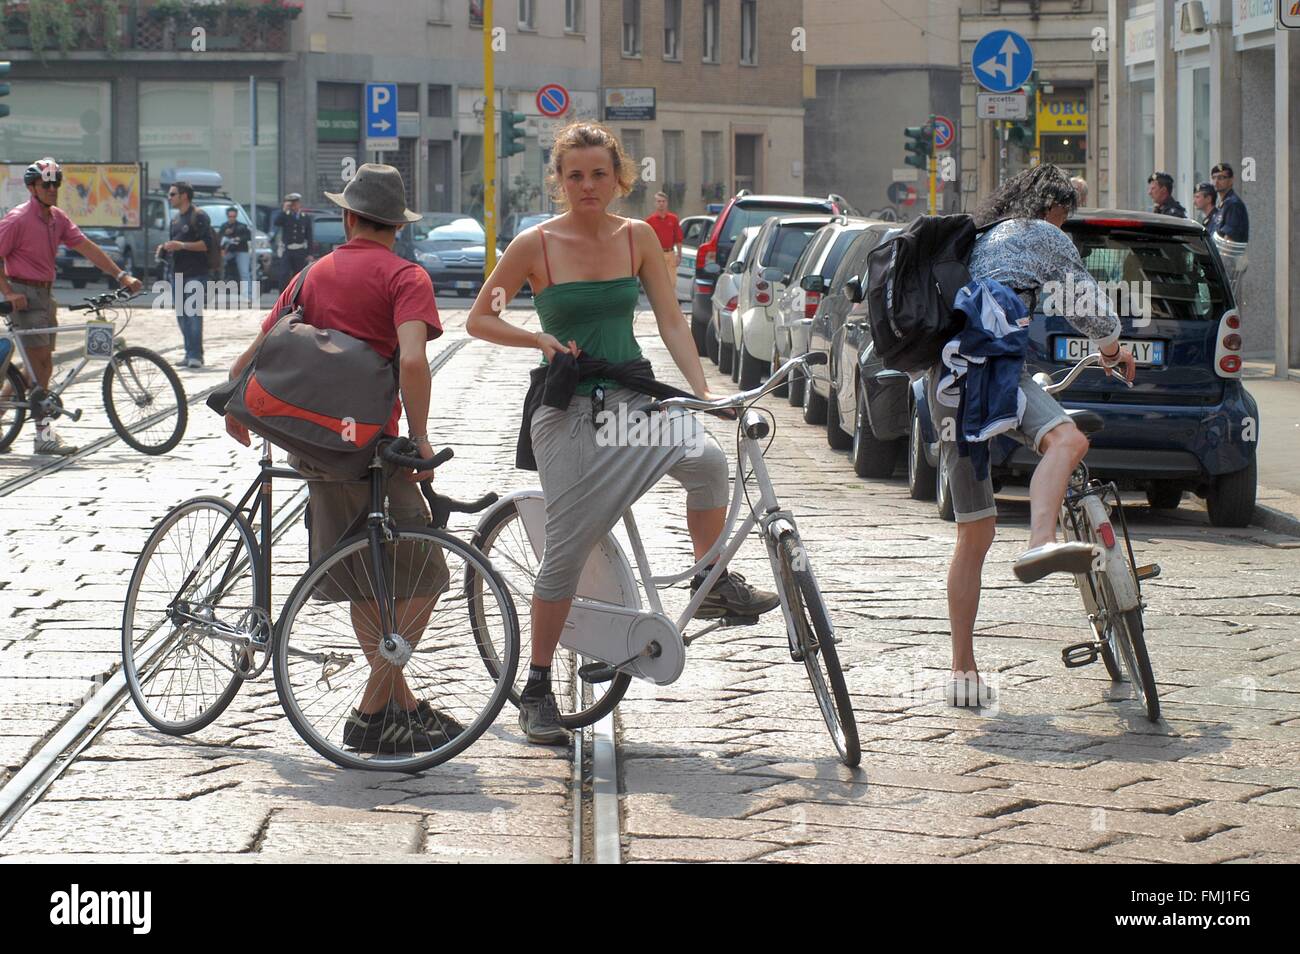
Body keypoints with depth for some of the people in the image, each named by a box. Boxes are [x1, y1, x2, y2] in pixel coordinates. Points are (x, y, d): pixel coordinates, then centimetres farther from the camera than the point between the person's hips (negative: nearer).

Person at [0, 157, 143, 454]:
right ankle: (44, 434, -9)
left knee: (39, 366, 10)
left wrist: (121, 275, 0)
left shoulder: (57, 218, 9)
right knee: (42, 363, -10)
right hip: (25, 297, -8)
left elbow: (87, 247, 6)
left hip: (45, 295, 8)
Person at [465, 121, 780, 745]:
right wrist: (541, 340, -11)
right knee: (568, 548, -5)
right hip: (567, 407, -2)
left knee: (705, 459, -28)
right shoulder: (535, 245, -3)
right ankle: (537, 689, 9)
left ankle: (714, 584, -6)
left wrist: (702, 394, -6)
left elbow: (671, 323, 6)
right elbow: (479, 320, 4)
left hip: (632, 397, 2)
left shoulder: (638, 238, 6)